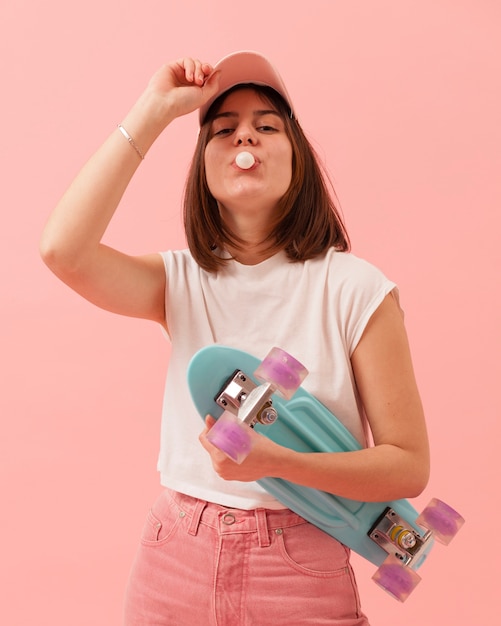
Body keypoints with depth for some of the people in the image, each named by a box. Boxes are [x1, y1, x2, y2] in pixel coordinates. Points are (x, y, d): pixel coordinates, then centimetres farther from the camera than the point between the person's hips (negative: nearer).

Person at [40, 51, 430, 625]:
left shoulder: (354, 288, -11)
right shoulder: (182, 281, -2)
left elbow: (409, 466, -10)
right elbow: (62, 250, -20)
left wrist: (275, 461, -25)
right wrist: (154, 110, -15)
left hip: (300, 576, -2)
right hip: (174, 563, 3)